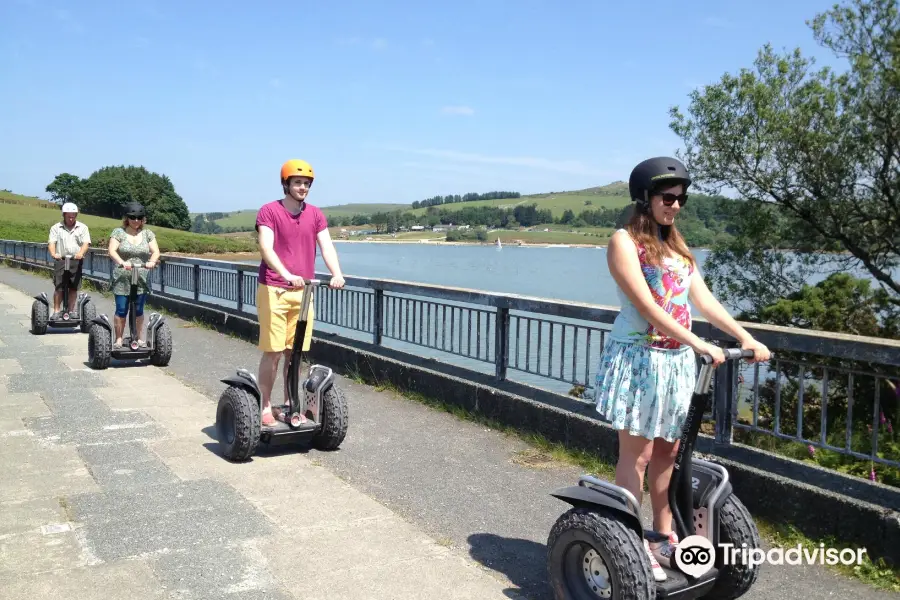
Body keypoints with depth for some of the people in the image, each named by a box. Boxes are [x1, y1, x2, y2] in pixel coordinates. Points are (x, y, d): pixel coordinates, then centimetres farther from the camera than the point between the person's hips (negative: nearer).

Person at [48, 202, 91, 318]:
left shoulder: (82, 227, 10)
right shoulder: (56, 228, 10)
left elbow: (86, 243, -1)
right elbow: (51, 242, -2)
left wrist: (81, 253, -22)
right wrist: (53, 253, -22)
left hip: (76, 261, 1)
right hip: (60, 260, -1)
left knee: (73, 287, 5)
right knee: (58, 287, -5)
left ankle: (72, 310, 16)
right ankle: (56, 311, -1)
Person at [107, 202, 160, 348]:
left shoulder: (148, 234, 8)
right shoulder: (118, 232, 2)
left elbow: (155, 251, -2)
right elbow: (112, 251, -11)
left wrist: (152, 261, -25)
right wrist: (122, 262, -30)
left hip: (142, 279, 2)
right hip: (122, 279, -2)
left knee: (138, 310, 7)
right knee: (121, 310, 0)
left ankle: (140, 338, 19)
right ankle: (119, 339, 11)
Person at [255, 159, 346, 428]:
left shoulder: (316, 215, 7)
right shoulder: (269, 211, -6)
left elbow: (326, 246, -4)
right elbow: (266, 248, -18)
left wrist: (336, 274, -23)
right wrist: (287, 275, -33)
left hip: (303, 291, 4)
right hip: (273, 290, -4)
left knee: (295, 352, 10)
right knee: (273, 352, -1)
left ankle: (289, 404, 22)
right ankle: (265, 406, 11)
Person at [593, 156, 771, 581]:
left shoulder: (676, 246, 16)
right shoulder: (625, 241, -7)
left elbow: (703, 300, 9)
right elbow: (645, 306, -18)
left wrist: (744, 337, -3)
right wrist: (698, 344, -24)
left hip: (677, 361, 7)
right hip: (637, 358, -7)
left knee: (668, 452, 12)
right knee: (636, 454, -1)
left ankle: (663, 535, 24)